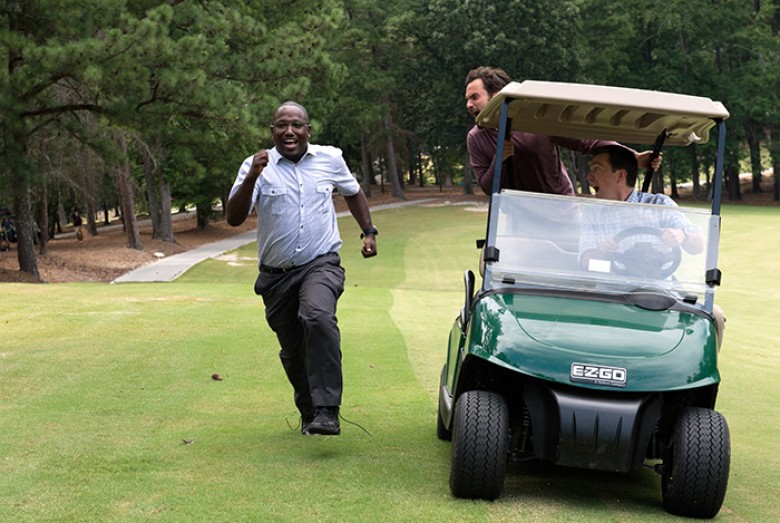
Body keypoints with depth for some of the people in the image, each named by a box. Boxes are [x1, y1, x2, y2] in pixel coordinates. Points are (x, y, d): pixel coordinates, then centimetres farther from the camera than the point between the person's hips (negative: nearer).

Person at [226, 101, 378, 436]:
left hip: (320, 264, -2)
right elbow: (234, 218, -13)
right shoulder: (258, 166, -2)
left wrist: (369, 232, 18)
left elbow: (353, 192, 25)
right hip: (276, 274, 2)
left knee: (318, 317, -32)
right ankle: (309, 413, 36)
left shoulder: (330, 159, 4)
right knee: (293, 351, 11)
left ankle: (327, 411, -33)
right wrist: (251, 178, -25)